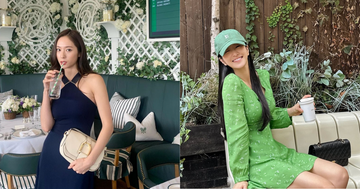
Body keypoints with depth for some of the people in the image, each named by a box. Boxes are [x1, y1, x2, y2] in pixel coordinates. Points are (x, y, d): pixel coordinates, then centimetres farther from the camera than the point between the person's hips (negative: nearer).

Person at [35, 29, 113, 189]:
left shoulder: (93, 80, -9)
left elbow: (108, 125, -14)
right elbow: (46, 126, -2)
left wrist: (89, 161, -19)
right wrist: (47, 91, -10)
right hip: (50, 152, 5)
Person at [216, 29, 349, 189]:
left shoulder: (262, 76, 5)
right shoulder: (232, 83, -19)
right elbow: (237, 133, -20)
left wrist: (291, 112, 2)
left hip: (276, 151, 8)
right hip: (256, 162, -8)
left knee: (340, 175, 1)